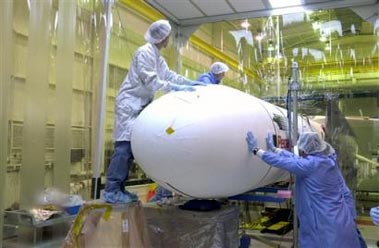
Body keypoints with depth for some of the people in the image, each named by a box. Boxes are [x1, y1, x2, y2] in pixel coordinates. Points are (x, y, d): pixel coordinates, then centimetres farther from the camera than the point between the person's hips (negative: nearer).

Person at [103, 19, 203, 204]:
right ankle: (111, 191, -10)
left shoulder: (157, 56, 18)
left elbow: (169, 75, 14)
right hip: (129, 103, -10)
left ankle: (118, 188, 9)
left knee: (131, 146, 5)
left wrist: (191, 83, 6)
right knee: (124, 145, -13)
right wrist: (176, 88, -22)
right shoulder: (145, 52, -13)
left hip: (139, 105, 10)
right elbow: (151, 81, -20)